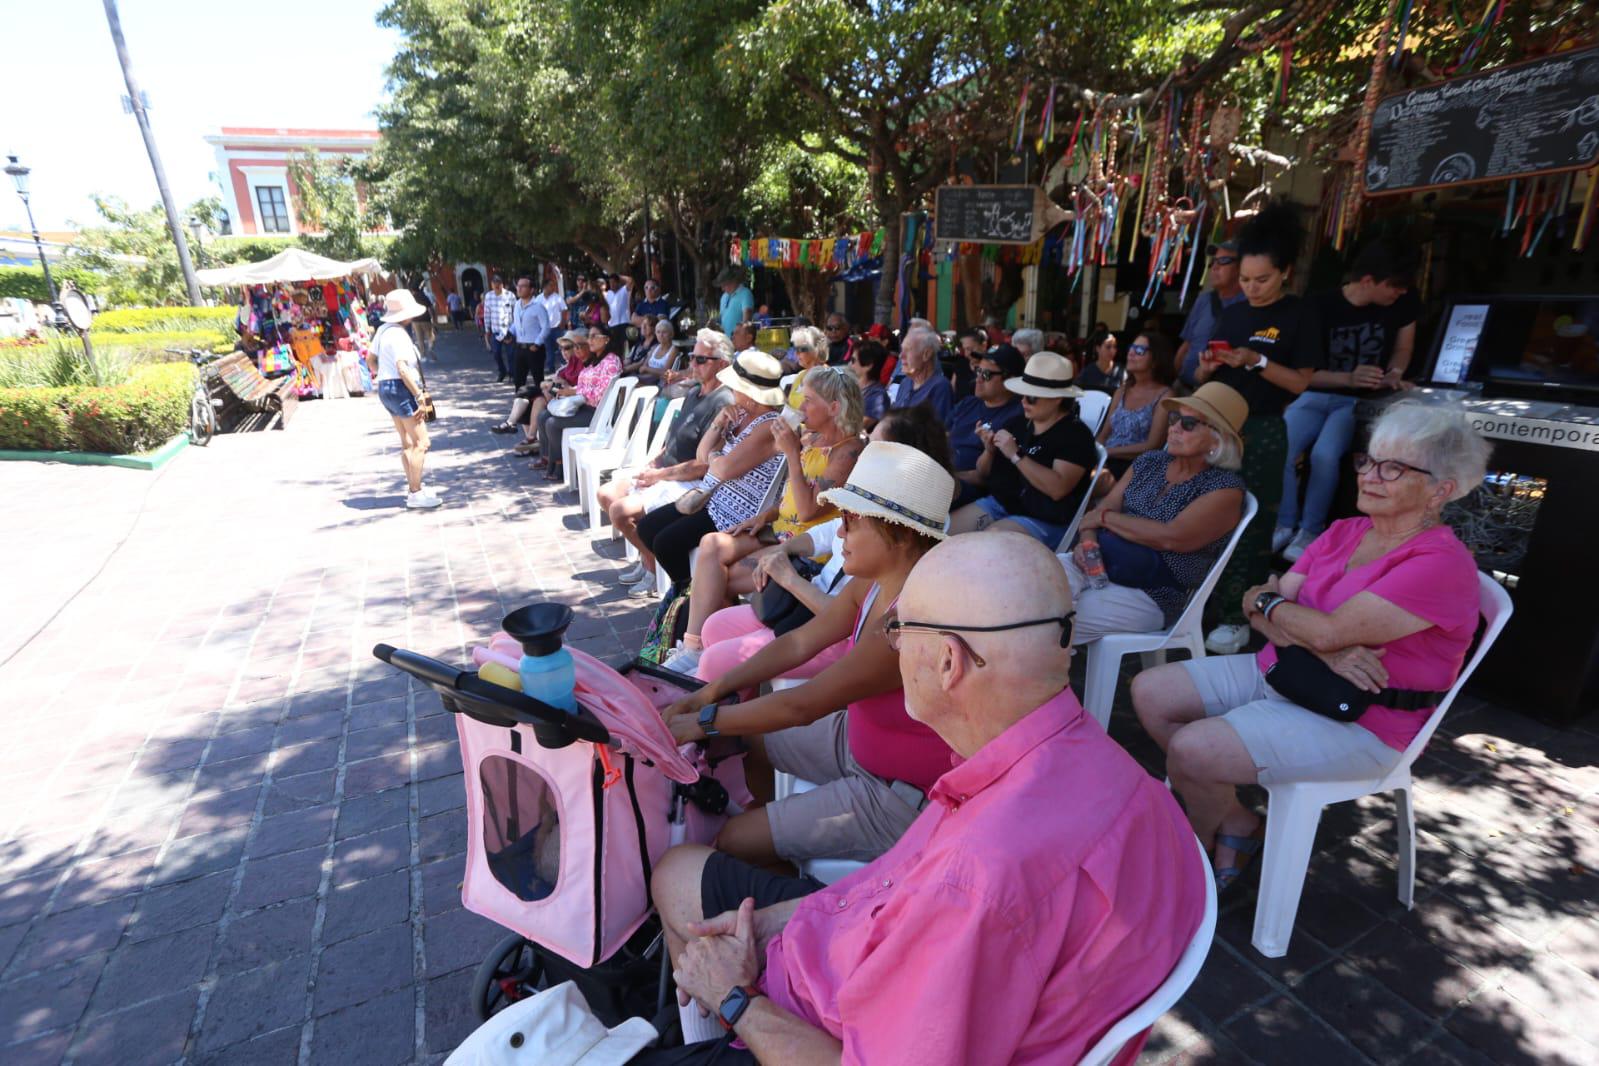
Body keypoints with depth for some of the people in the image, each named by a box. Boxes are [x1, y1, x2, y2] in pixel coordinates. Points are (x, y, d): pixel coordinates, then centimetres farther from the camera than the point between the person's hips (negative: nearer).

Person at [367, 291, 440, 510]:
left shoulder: (383, 330, 12)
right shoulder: (399, 335, -17)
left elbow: (370, 360, 18)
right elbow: (402, 369, -26)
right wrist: (420, 396, -26)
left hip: (386, 388, 10)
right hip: (401, 388, -10)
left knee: (408, 443, 15)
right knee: (421, 443, -7)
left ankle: (413, 488, 21)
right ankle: (415, 494, -5)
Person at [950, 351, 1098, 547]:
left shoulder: (1075, 434, -8)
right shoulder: (1018, 422, 9)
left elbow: (1058, 488, -23)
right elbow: (983, 474, 13)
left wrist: (1015, 455, -22)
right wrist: (989, 450, -8)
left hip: (1043, 521, -6)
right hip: (998, 504, 6)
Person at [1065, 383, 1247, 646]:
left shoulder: (1225, 488, -5)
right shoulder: (1149, 462, 14)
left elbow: (1172, 538, -19)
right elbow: (1105, 507, 8)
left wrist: (1104, 517, -9)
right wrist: (1086, 539, -15)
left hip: (1147, 596, -5)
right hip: (1091, 565, 6)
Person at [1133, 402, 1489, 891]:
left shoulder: (1442, 564, -17)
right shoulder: (1344, 533, 7)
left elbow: (1329, 631, -26)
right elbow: (1259, 603, 0)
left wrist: (1267, 601, -6)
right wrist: (1324, 649, -17)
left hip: (1356, 723, -8)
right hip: (1280, 672, 9)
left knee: (1190, 750, -24)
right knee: (1150, 691, -2)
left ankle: (1205, 843, 12)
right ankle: (1236, 819, 9)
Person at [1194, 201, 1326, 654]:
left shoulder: (1300, 315, -3)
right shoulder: (1232, 313, 11)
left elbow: (1301, 382, -8)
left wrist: (1256, 361, -21)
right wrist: (1207, 366, -9)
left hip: (1262, 432, -5)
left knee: (1250, 525, 0)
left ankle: (1239, 618, 6)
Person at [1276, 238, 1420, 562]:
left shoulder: (1404, 306, -2)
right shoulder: (1321, 305, -10)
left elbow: (1403, 349, 14)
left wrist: (1394, 373, -9)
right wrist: (1348, 379, -23)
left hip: (1360, 401, 0)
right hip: (1316, 396, 0)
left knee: (1324, 455, -30)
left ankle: (1311, 532, -11)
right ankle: (1285, 525, -4)